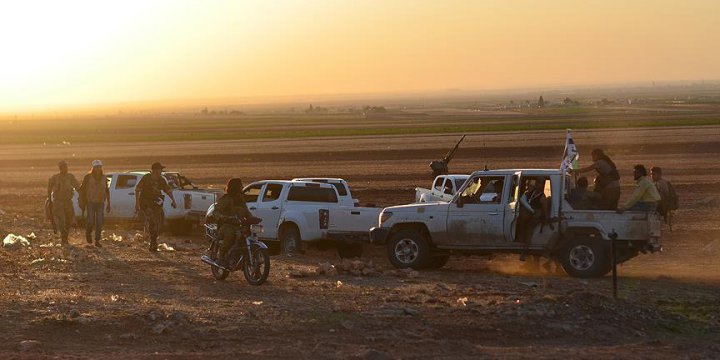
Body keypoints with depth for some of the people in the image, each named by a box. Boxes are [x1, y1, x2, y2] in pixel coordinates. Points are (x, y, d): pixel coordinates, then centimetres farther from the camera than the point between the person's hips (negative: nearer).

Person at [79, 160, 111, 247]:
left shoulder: (103, 178, 4)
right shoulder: (88, 177, -6)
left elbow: (107, 191, 12)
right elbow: (82, 189, 0)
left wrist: (108, 204, 9)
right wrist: (81, 202, -5)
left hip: (100, 203, 2)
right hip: (90, 203, -2)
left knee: (99, 222, -7)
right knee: (91, 221, -11)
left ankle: (97, 241, 1)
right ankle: (88, 233, 22)